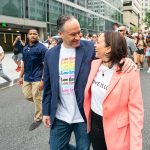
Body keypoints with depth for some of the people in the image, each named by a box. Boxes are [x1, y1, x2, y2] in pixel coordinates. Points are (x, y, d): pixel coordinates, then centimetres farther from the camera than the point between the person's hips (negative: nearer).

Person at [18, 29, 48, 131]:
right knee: (28, 96, 14)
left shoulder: (42, 48, -12)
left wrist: (43, 80, -19)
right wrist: (21, 76, 15)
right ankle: (41, 102, 41)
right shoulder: (25, 48, 8)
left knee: (37, 99, 3)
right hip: (27, 78, 7)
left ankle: (38, 119, 20)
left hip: (37, 78, -6)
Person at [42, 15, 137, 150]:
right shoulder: (50, 54, 1)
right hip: (60, 116, 3)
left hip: (85, 115, -2)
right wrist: (46, 111, 8)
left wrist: (126, 59, -29)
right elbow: (48, 86, 7)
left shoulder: (90, 48, -7)